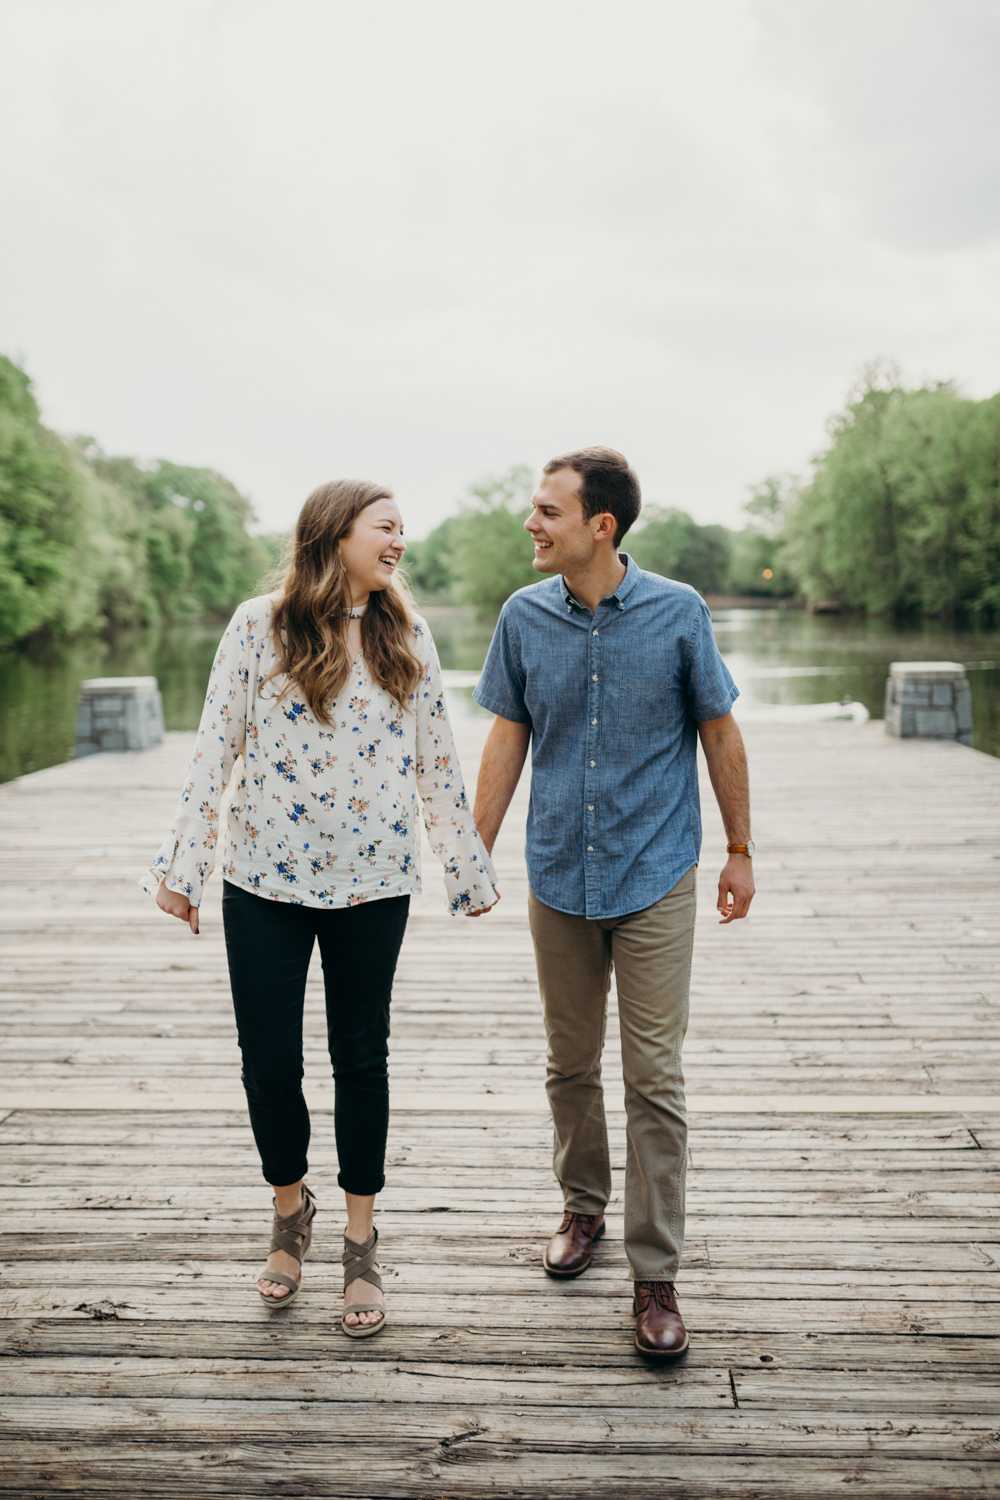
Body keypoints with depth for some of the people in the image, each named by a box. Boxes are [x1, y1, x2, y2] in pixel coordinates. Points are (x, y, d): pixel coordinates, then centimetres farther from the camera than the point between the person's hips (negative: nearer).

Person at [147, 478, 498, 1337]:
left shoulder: (407, 638, 3)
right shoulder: (259, 627, -3)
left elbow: (438, 763, 7)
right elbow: (216, 749, -1)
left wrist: (470, 869, 8)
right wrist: (183, 866, -2)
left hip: (372, 882, 1)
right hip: (267, 879, -1)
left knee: (362, 1058, 9)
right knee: (269, 1059, 7)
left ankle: (360, 1245, 25)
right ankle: (290, 1211, 34)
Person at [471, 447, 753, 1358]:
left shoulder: (678, 614, -9)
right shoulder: (524, 618, -2)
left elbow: (720, 734, 1)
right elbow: (507, 739, 7)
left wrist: (741, 851, 5)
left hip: (654, 879, -3)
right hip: (559, 876, 3)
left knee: (654, 1079, 0)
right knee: (571, 1063, 15)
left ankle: (655, 1276, 12)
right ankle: (583, 1207, 37)